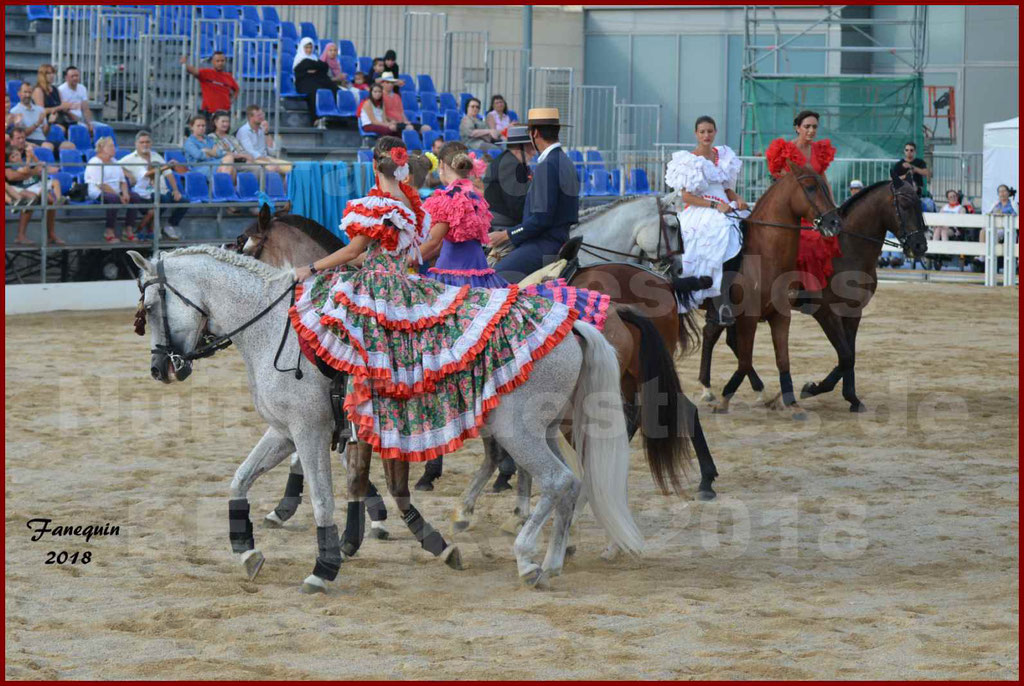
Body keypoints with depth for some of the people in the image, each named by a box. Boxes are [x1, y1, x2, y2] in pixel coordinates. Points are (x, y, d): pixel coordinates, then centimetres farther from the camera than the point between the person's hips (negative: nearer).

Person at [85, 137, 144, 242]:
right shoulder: (94, 163, -7)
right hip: (98, 193, -8)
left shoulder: (114, 162, 20)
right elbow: (100, 185, -16)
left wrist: (125, 194, -6)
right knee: (114, 198, -38)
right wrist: (119, 196, -18)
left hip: (115, 193, 8)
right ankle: (109, 232, -33)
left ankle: (128, 230, -17)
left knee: (135, 197, -15)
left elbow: (123, 181, 17)